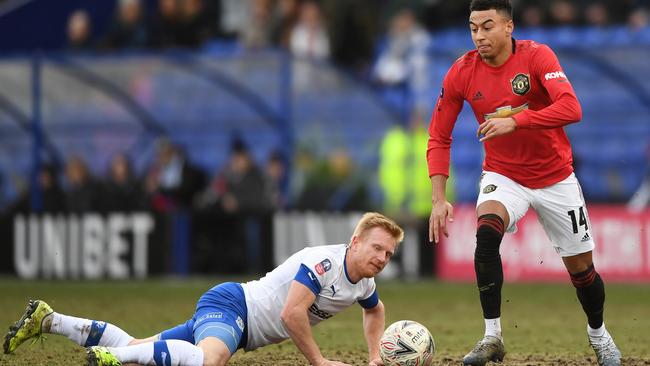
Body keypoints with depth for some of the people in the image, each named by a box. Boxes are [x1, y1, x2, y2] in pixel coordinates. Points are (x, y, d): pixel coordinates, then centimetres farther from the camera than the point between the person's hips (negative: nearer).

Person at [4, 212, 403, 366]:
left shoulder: (363, 284, 9)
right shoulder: (323, 261, -20)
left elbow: (376, 310, 33)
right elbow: (292, 313, -27)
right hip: (229, 305, -9)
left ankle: (48, 319, 14)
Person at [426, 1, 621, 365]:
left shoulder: (537, 56, -19)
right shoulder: (461, 73, -11)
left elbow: (571, 109, -32)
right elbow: (439, 138, -5)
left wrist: (514, 121, -41)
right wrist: (439, 199, -14)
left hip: (555, 178, -1)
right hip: (503, 176, 1)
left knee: (580, 267, 7)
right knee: (487, 232, -30)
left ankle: (598, 333, 39)